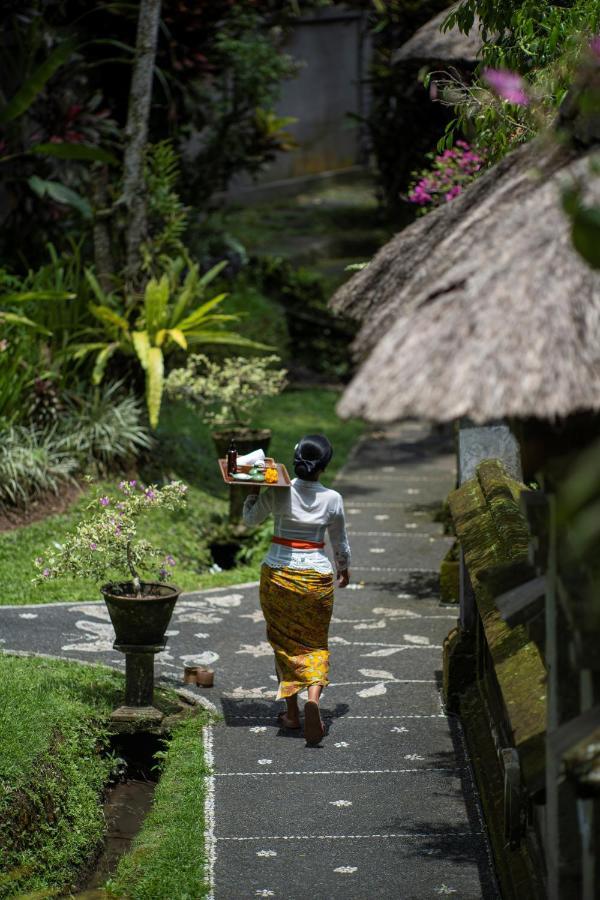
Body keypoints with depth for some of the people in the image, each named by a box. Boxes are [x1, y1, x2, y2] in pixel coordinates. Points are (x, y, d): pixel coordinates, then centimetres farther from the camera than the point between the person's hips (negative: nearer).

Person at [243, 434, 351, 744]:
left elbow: (250, 519, 7)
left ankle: (292, 713, 15)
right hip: (316, 575, 0)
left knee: (284, 641, 13)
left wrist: (254, 488, 12)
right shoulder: (332, 499, -5)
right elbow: (340, 543, 8)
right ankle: (313, 699, -17)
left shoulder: (278, 493, -9)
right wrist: (343, 569, 25)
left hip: (278, 574, 0)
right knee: (315, 643, 10)